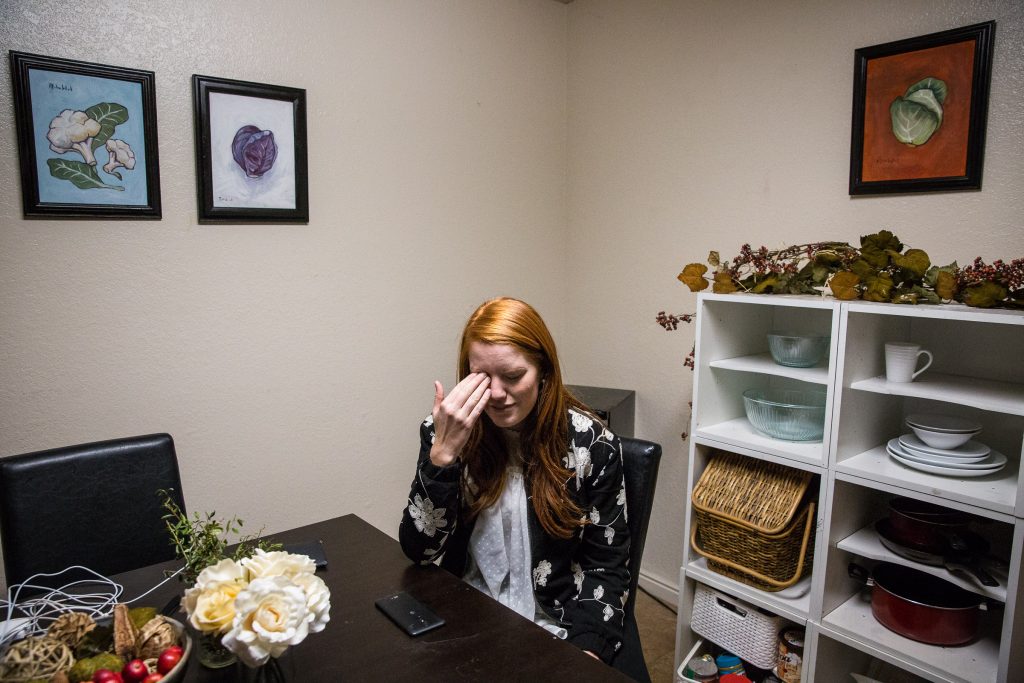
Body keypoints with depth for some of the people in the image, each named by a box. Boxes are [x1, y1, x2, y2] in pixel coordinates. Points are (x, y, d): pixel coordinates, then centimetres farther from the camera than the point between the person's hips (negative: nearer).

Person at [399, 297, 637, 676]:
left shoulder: (591, 444, -10)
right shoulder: (448, 432, -6)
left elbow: (606, 564, -3)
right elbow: (419, 550, -10)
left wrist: (586, 648, -17)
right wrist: (443, 452, -21)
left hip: (553, 629, -1)